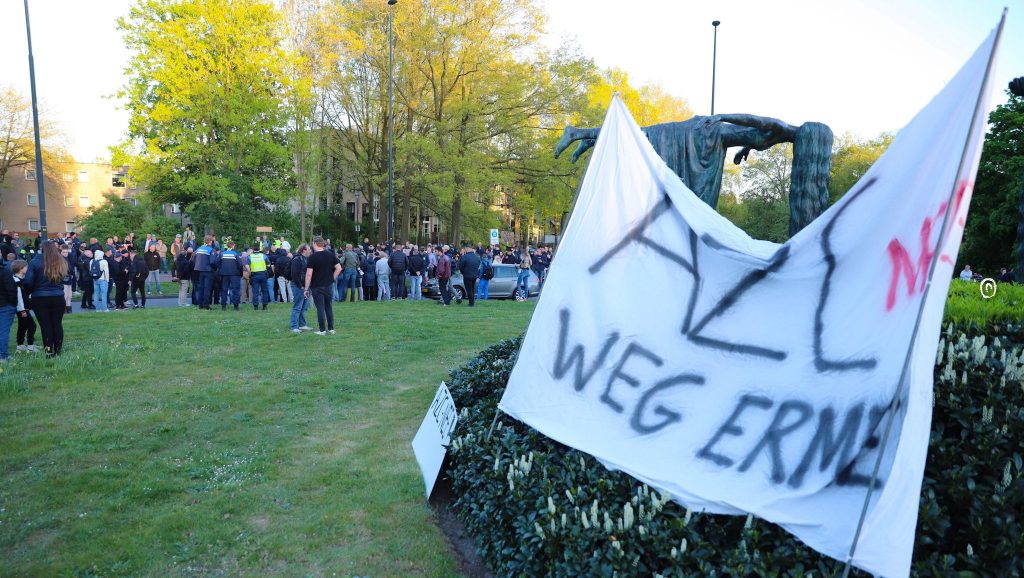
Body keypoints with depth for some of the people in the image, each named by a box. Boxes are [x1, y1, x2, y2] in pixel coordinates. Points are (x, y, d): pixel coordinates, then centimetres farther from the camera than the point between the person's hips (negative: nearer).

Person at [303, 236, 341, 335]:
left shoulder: (312, 257, -12)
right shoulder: (331, 255, 2)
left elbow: (309, 274, -14)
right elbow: (338, 268, 2)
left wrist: (306, 288, -9)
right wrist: (332, 278, 10)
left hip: (317, 286, -4)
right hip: (329, 285, 4)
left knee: (320, 308, 2)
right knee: (329, 306, 14)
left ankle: (322, 330, 5)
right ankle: (331, 329, 17)